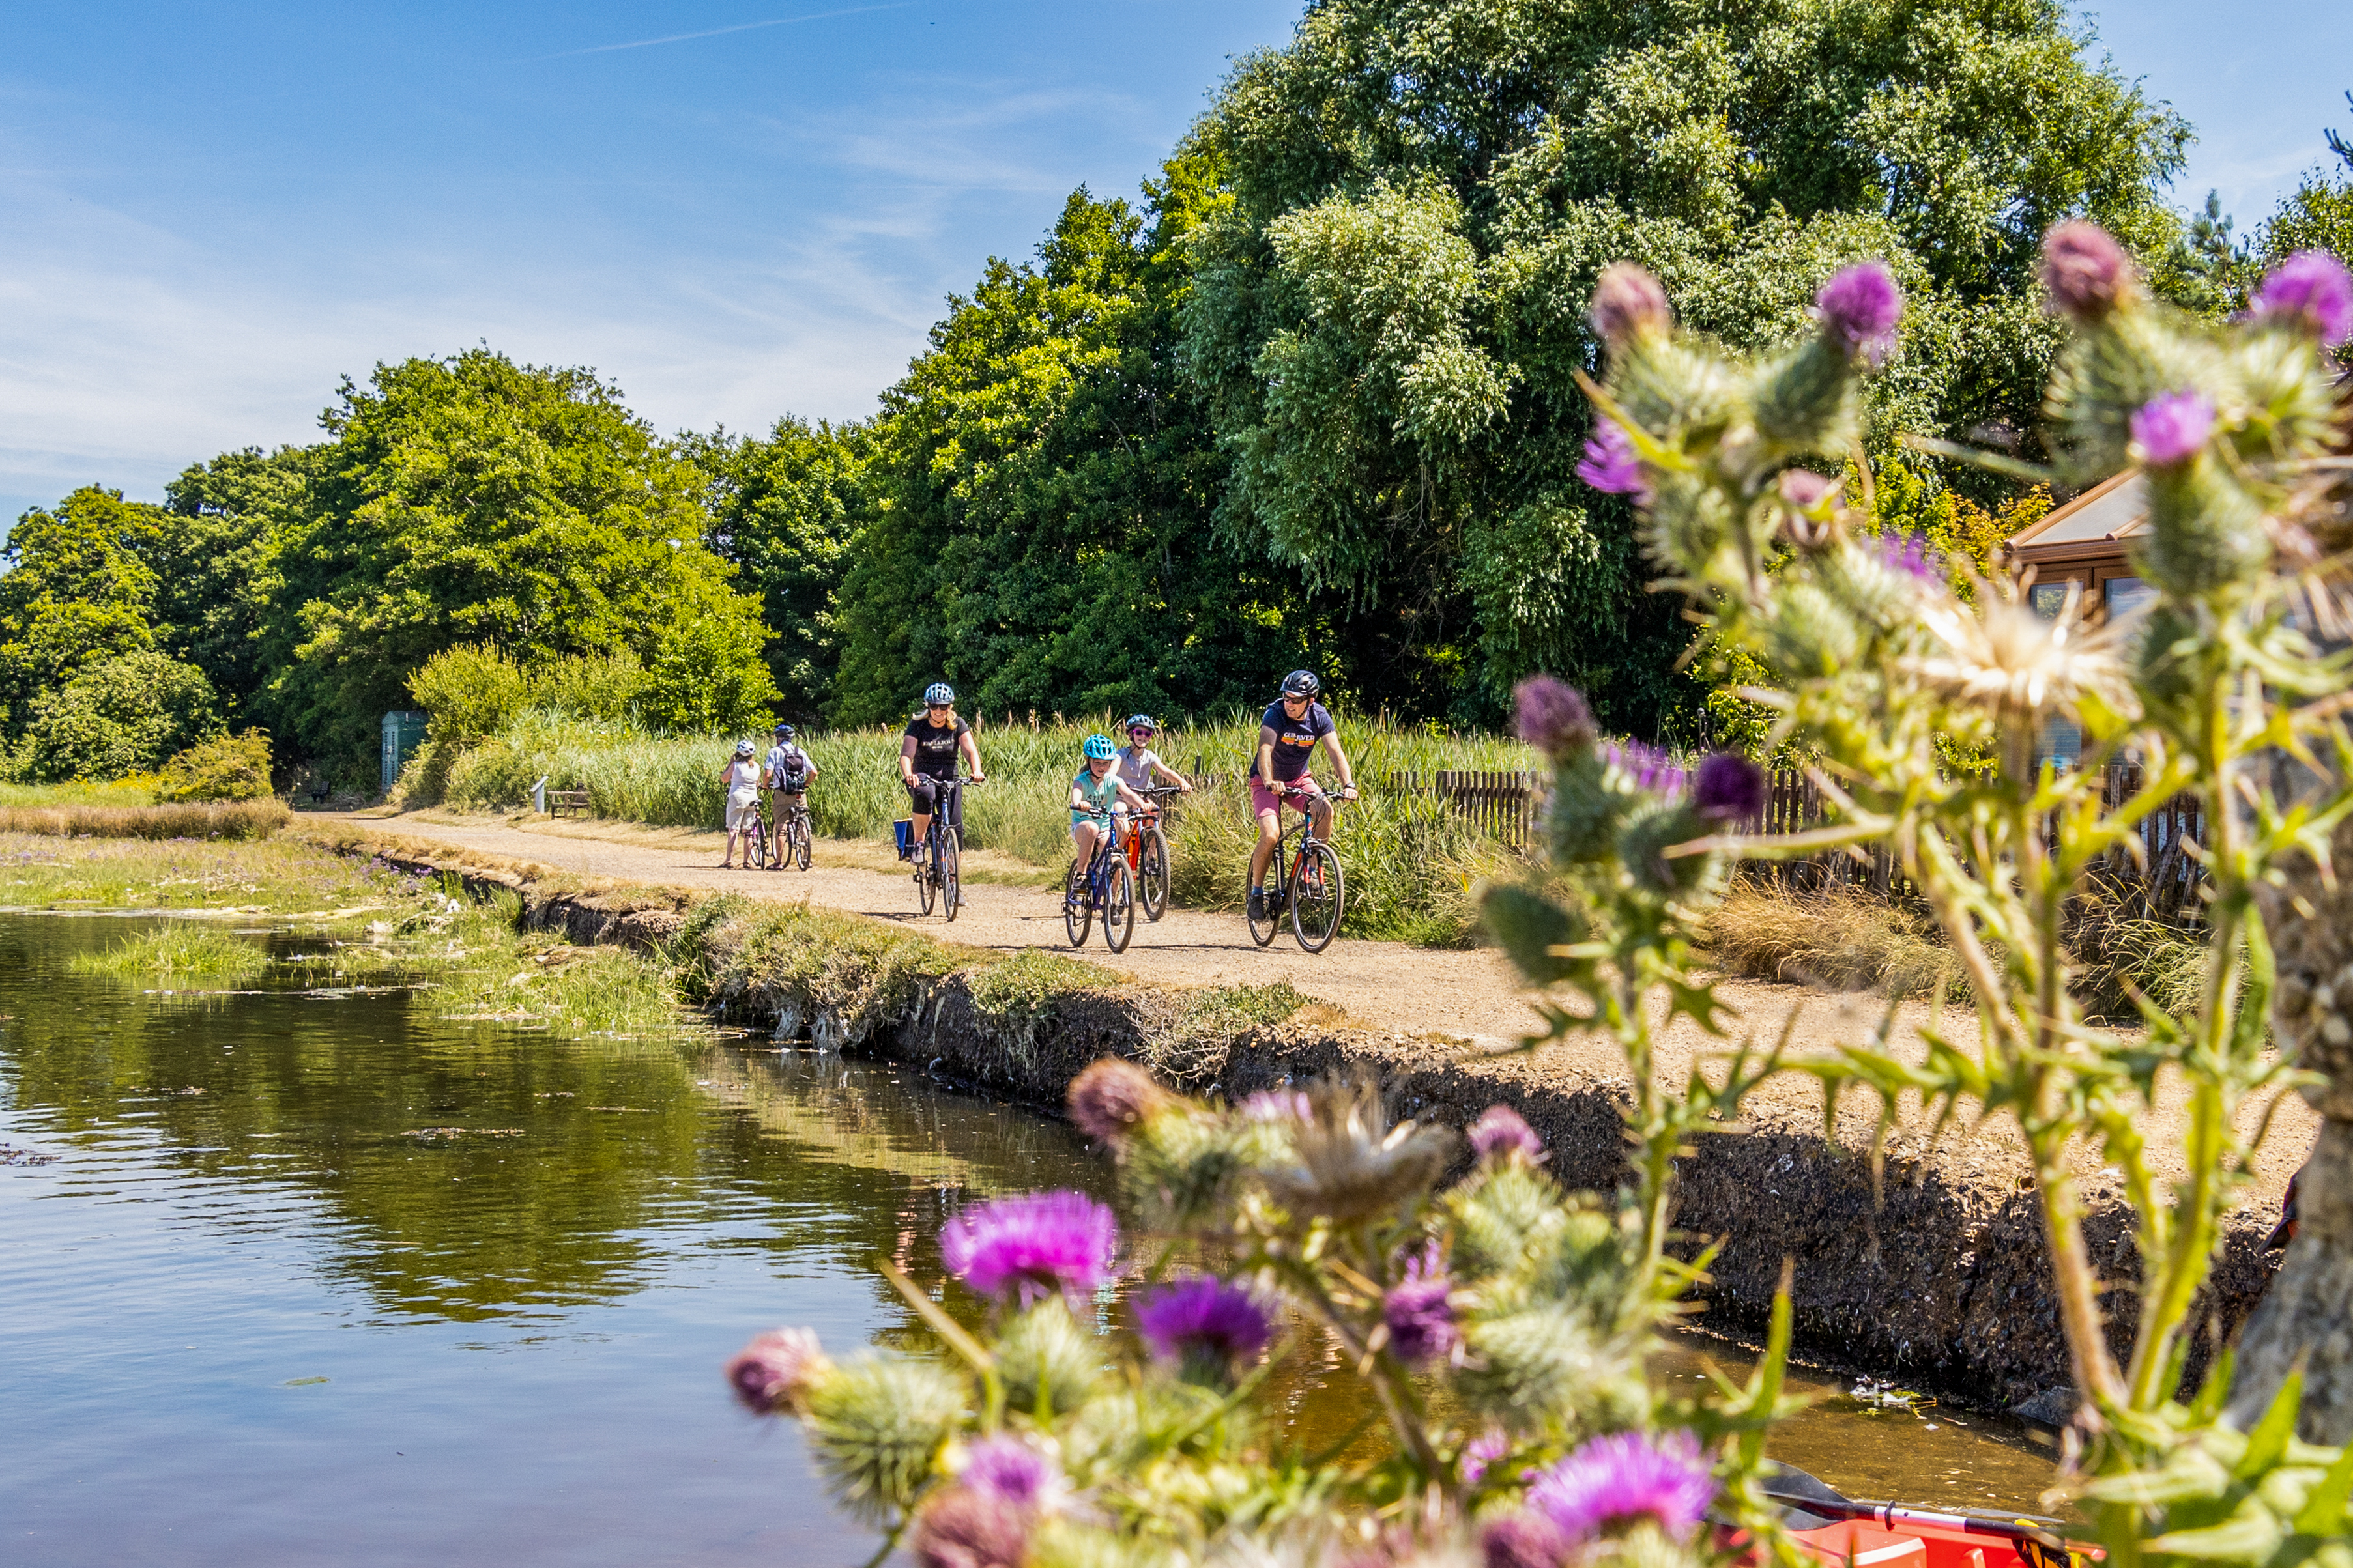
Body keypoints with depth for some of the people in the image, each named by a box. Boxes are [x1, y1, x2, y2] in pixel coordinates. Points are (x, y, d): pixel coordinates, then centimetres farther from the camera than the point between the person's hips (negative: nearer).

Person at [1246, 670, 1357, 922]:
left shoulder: (1319, 718, -12)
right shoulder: (1275, 715, -23)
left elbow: (1336, 752, -21)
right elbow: (1265, 751, -37)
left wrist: (1348, 784, -38)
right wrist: (1269, 782, -56)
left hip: (1299, 779, 3)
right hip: (1267, 782, -3)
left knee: (1325, 811, -26)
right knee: (1270, 836, -24)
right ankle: (1257, 891, -2)